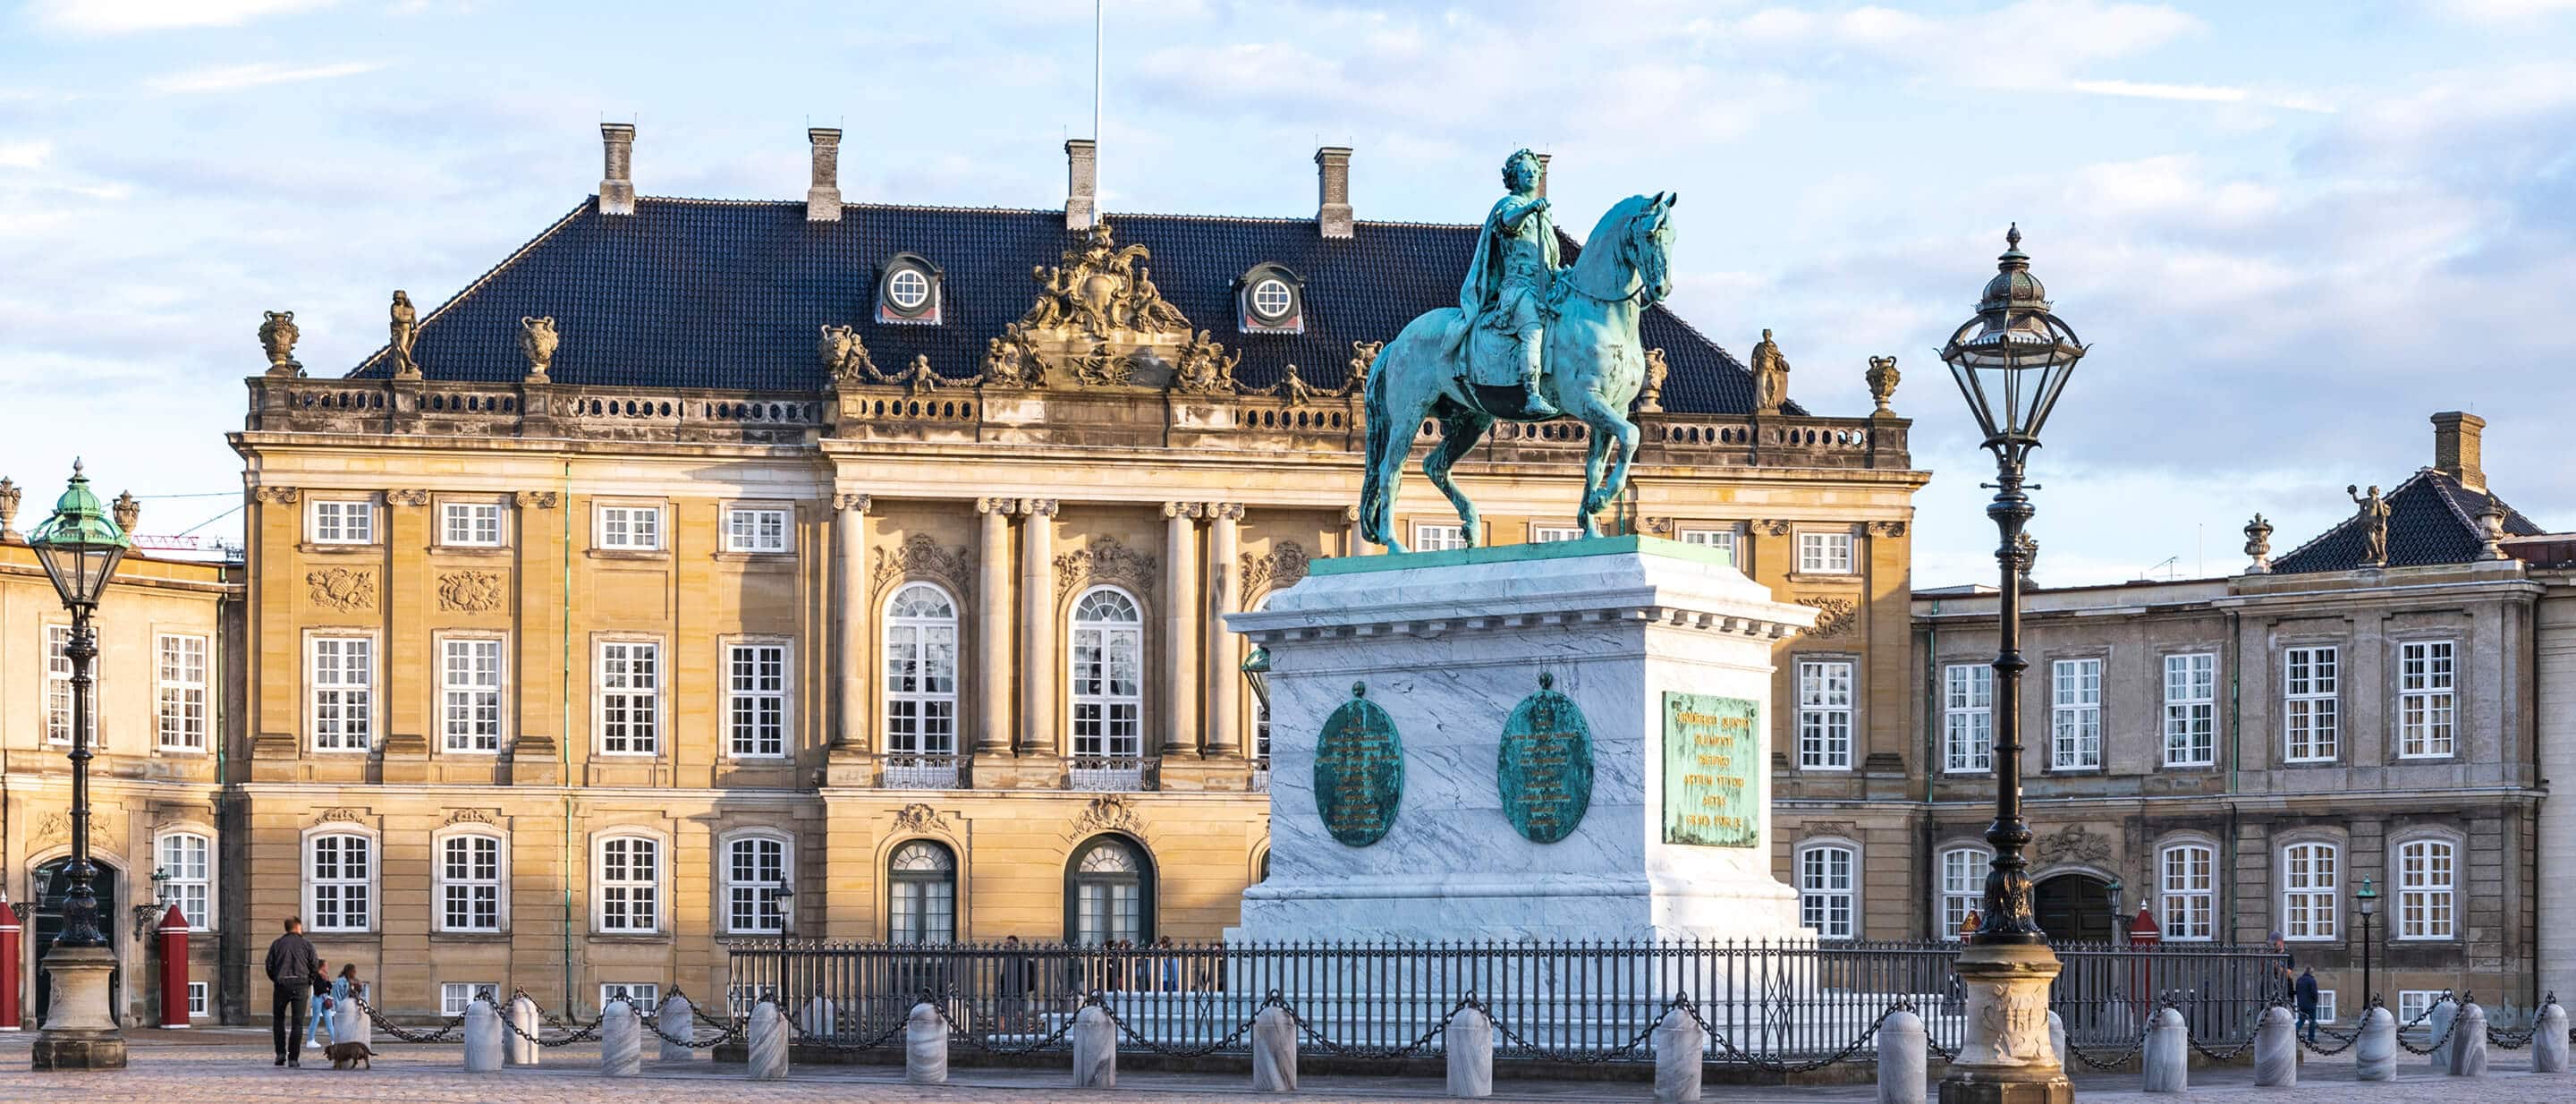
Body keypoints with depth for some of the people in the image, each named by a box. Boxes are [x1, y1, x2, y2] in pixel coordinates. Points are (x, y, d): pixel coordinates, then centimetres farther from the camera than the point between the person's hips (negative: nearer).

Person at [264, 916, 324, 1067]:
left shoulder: (277, 944, 6)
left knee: (278, 1019, 16)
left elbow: (269, 966, 3)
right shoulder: (306, 945, 3)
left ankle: (281, 1053, 3)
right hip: (301, 985, -1)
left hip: (281, 985, 1)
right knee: (297, 1023, 2)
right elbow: (315, 968, 1)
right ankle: (293, 1058, -4)